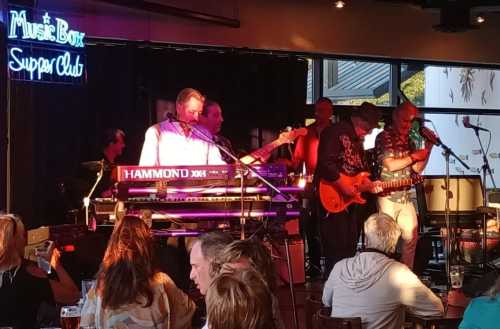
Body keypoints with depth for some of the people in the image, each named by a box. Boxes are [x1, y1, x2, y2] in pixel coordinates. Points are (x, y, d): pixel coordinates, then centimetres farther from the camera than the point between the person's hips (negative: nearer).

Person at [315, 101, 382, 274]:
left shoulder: (357, 140, 18)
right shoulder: (335, 132, -11)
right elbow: (325, 163, -22)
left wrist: (369, 185, 6)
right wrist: (342, 185, -21)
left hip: (352, 199, 9)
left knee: (350, 247, 12)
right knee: (337, 250, -9)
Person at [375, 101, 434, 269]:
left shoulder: (407, 139, 13)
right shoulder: (384, 137, -8)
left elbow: (417, 168, 11)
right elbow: (390, 165, -18)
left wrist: (428, 147, 0)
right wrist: (414, 156, -11)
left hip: (405, 196, 7)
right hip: (387, 196, -7)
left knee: (411, 236, 8)